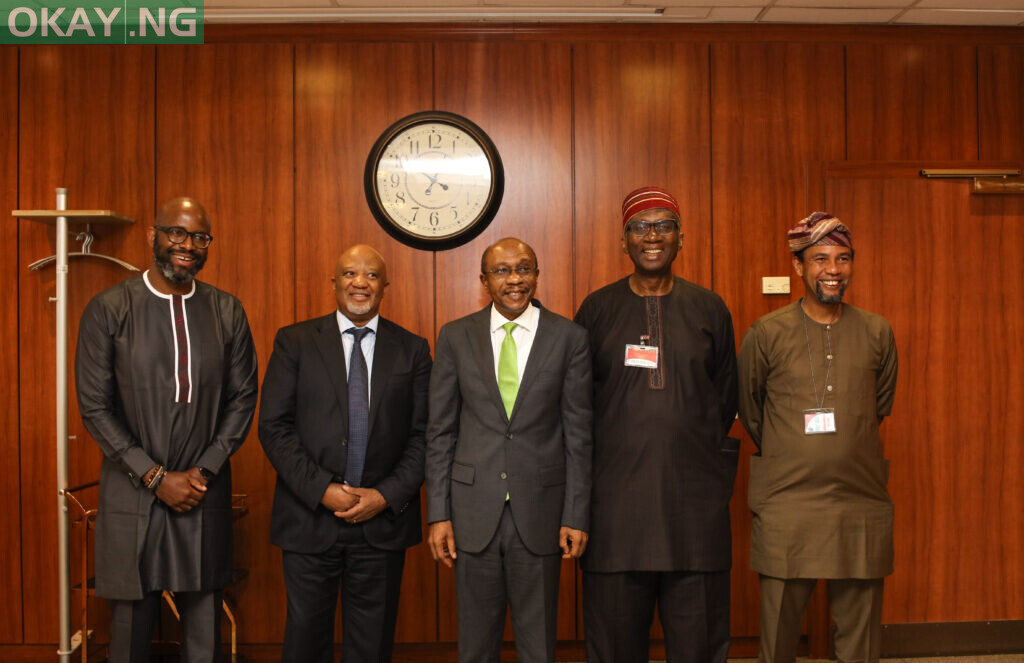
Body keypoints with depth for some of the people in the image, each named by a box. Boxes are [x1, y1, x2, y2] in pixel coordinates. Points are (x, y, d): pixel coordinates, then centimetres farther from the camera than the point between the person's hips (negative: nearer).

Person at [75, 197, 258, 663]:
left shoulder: (227, 312, 4)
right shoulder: (108, 310, -4)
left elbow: (242, 398, 6)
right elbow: (95, 407, -4)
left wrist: (204, 471, -5)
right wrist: (156, 477, -9)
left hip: (204, 492, 2)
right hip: (131, 496, -2)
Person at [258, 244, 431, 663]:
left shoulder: (412, 349, 5)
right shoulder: (295, 342, 3)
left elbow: (423, 435, 2)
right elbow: (273, 427, -3)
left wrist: (386, 496, -9)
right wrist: (321, 489, -12)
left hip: (384, 519, 1)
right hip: (310, 516, 0)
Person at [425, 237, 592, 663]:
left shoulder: (569, 338, 0)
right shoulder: (455, 337, 3)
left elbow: (578, 435, 1)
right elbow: (440, 432, 4)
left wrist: (576, 516, -2)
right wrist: (438, 514, -1)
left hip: (540, 510, -1)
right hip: (474, 510, 1)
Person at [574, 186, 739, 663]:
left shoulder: (709, 309, 8)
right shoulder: (597, 309, 5)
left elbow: (726, 398, 15)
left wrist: (699, 450, 11)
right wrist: (623, 446, 7)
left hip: (695, 493, 1)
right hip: (615, 494, 0)